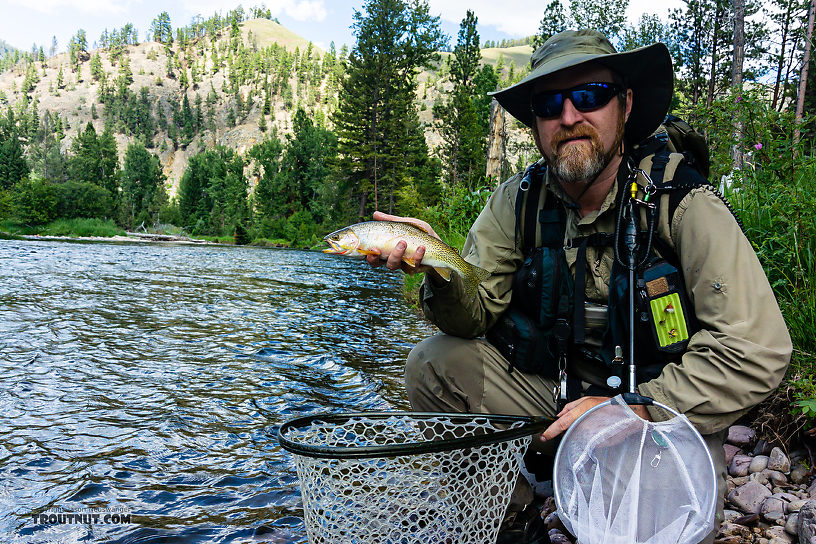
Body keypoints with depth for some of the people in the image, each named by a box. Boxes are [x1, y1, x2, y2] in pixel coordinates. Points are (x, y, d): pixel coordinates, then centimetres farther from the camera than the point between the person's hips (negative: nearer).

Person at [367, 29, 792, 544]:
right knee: (432, 363, -12)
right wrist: (441, 269, -29)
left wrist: (627, 410, -23)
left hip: (663, 410, -3)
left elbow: (758, 356, -20)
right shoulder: (518, 200, -5)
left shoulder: (681, 201, -18)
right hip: (556, 388, 4)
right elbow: (476, 313, -7)